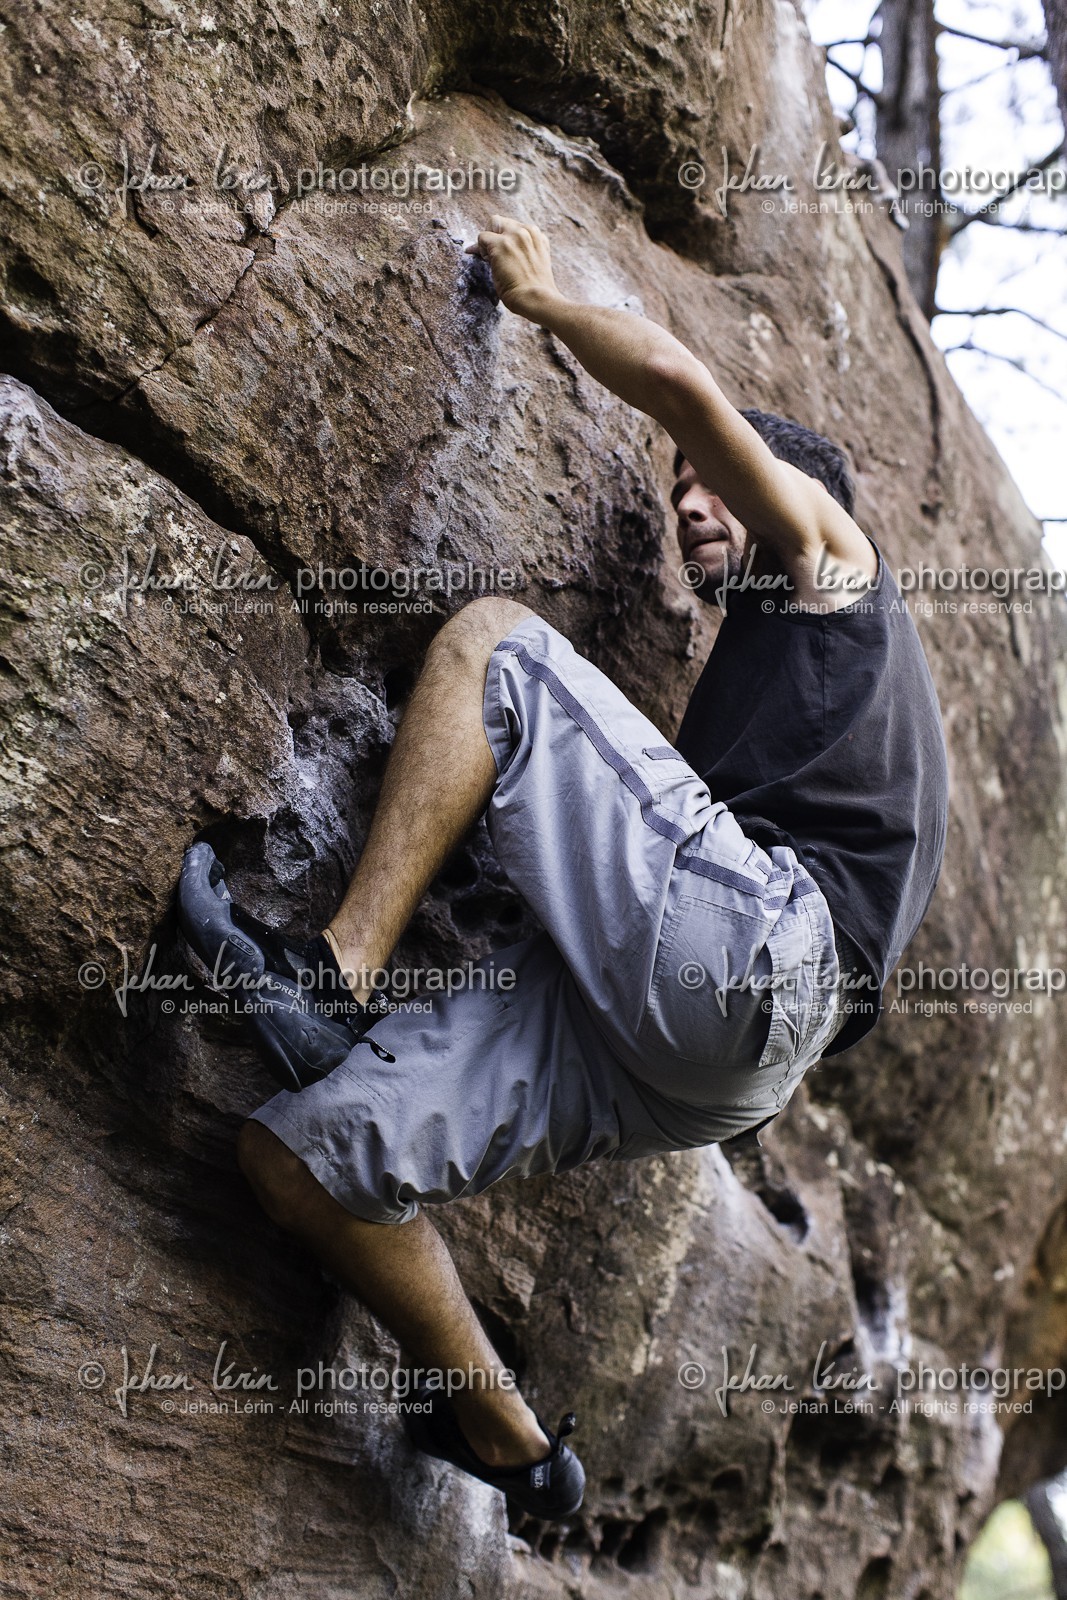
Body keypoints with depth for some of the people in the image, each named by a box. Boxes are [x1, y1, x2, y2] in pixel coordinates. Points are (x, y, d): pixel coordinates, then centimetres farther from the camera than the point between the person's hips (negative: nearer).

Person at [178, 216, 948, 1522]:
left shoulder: (831, 565, 18)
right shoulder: (752, 668, 40)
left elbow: (679, 379, 4)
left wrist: (540, 297, 20)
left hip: (751, 940, -8)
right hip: (673, 1066, 8)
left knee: (493, 641, -10)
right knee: (294, 1154, 1)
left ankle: (335, 975, -19)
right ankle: (508, 1446, 12)